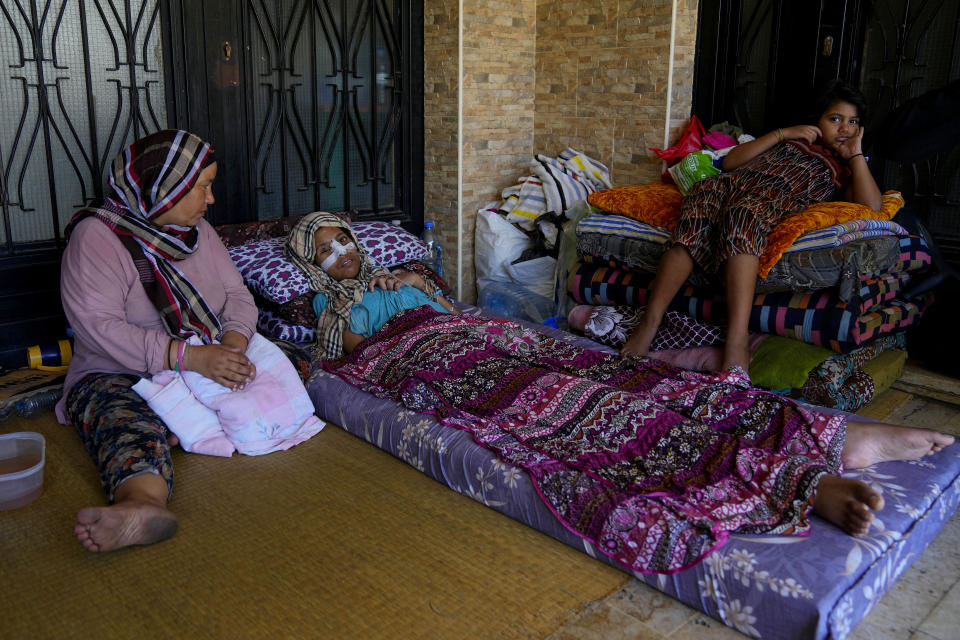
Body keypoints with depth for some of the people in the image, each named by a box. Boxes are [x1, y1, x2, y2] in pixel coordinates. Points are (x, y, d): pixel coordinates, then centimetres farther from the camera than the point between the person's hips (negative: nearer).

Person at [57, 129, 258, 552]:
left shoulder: (198, 230, 11)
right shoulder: (96, 235, -10)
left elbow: (237, 295, 6)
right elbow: (99, 327, -21)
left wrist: (234, 344, -18)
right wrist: (189, 356, -31)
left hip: (207, 364, 6)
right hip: (120, 377, -5)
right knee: (127, 421, -40)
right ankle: (143, 503, -68)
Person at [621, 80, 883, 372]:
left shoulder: (846, 169, 29)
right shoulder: (791, 140, 36)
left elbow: (872, 205, 6)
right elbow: (730, 162, 22)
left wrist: (856, 152, 14)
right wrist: (782, 134, 18)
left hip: (773, 199, -2)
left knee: (744, 213, -40)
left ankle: (737, 343, -55)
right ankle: (648, 323, -43)